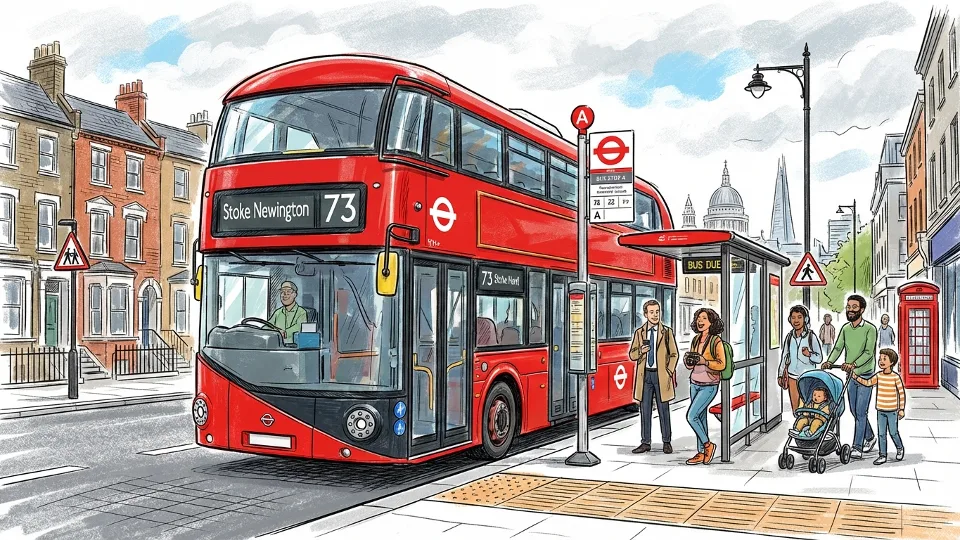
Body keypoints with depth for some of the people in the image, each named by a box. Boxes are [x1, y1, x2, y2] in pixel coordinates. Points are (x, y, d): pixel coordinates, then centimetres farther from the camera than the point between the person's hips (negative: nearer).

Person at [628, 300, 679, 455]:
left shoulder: (667, 331, 2)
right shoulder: (639, 332, 8)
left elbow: (674, 354, 2)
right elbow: (632, 355, 9)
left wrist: (669, 373, -8)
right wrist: (640, 351, -13)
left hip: (661, 374, -2)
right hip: (645, 374, 2)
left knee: (663, 410, 3)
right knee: (645, 410, 4)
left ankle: (666, 442, 11)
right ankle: (645, 443, 9)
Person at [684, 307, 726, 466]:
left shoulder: (716, 341, -13)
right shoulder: (695, 340, 6)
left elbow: (721, 364, -15)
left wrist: (703, 361, -26)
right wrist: (688, 360, -11)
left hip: (709, 385, -7)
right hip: (695, 383, 7)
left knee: (691, 416, -12)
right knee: (700, 418, 9)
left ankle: (708, 445, 6)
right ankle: (701, 453, 15)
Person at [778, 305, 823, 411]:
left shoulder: (811, 337, -7)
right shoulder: (789, 337, 5)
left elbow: (819, 358, -1)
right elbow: (784, 356, 16)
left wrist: (809, 355, -21)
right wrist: (781, 374, 18)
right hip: (792, 376, 4)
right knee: (795, 408, 5)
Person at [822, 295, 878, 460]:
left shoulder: (870, 328, -10)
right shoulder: (845, 328, 7)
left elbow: (868, 352, -20)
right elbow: (838, 348, 1)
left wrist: (853, 364, -35)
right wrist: (830, 361, -18)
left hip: (866, 375, -6)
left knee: (860, 412, -9)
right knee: (855, 411, 13)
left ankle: (857, 447, -7)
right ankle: (870, 437, 34)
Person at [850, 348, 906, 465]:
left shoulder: (895, 377, -10)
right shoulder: (878, 376, 3)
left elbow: (902, 393, -7)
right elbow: (868, 383, 9)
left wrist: (902, 409, -7)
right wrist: (856, 377, -4)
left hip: (892, 410, -4)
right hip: (880, 410, 4)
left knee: (893, 432, 6)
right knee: (881, 434, 6)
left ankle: (900, 448, 33)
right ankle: (882, 455, 12)